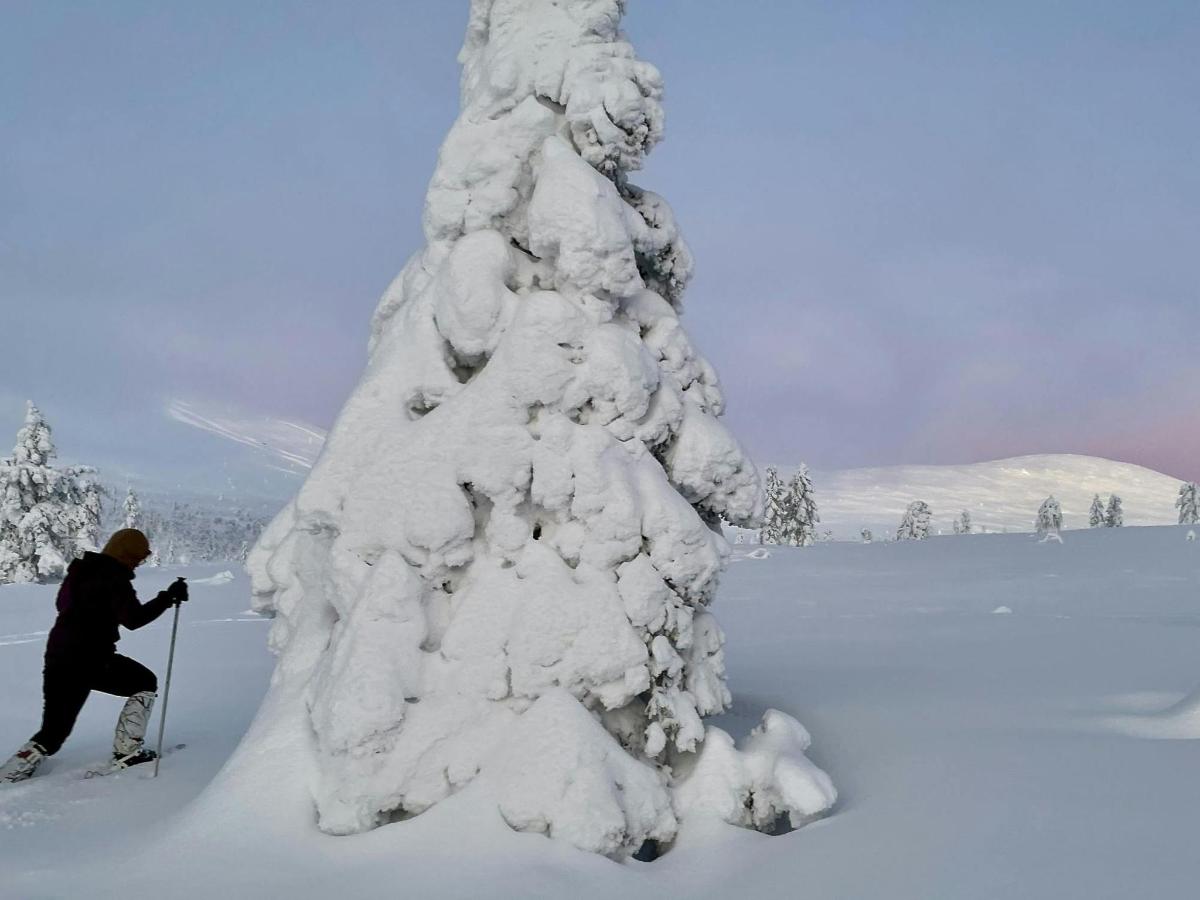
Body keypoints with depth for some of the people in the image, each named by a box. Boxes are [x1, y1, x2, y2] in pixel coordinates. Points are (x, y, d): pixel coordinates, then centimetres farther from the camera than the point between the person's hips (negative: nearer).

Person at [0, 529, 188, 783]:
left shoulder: (79, 570, 14)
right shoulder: (115, 579, -12)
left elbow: (63, 603, 28)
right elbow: (134, 618, -15)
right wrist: (167, 598, -10)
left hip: (58, 656, 8)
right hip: (91, 660, -8)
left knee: (53, 733, 15)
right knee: (145, 684, 13)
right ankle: (126, 752, 8)